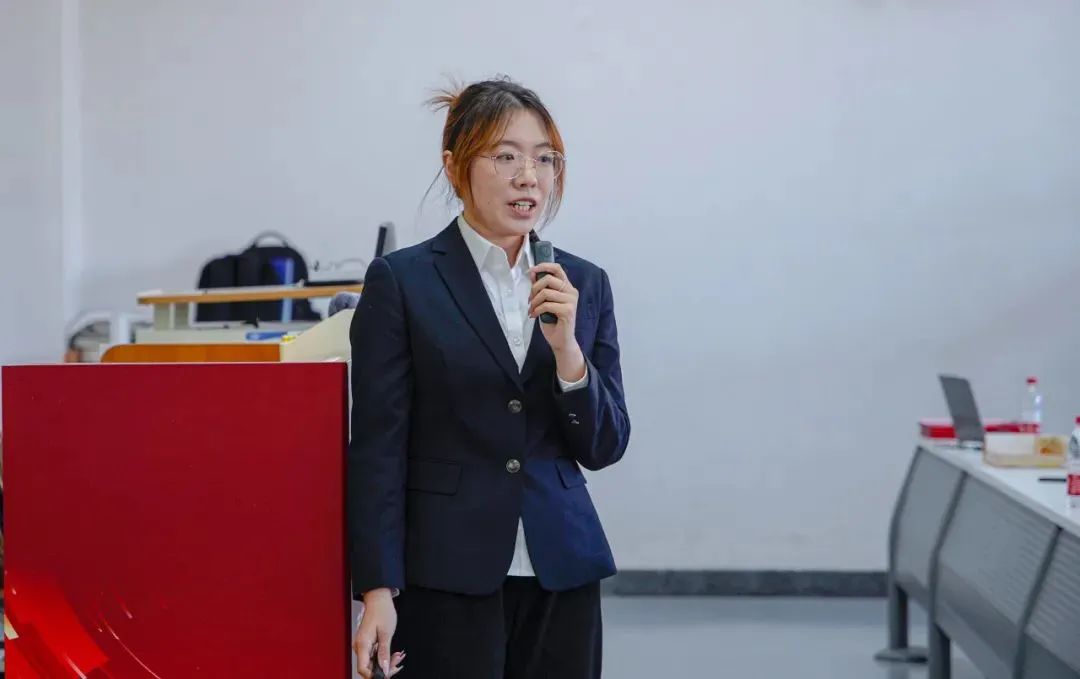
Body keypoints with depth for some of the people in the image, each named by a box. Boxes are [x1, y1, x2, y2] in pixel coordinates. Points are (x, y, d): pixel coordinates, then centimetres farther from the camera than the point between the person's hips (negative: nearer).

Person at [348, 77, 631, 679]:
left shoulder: (585, 283, 8)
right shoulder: (401, 281, -3)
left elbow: (605, 447, 7)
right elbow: (378, 447, -5)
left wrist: (567, 348, -10)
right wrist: (377, 591, -10)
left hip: (561, 572, 4)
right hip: (448, 575, -4)